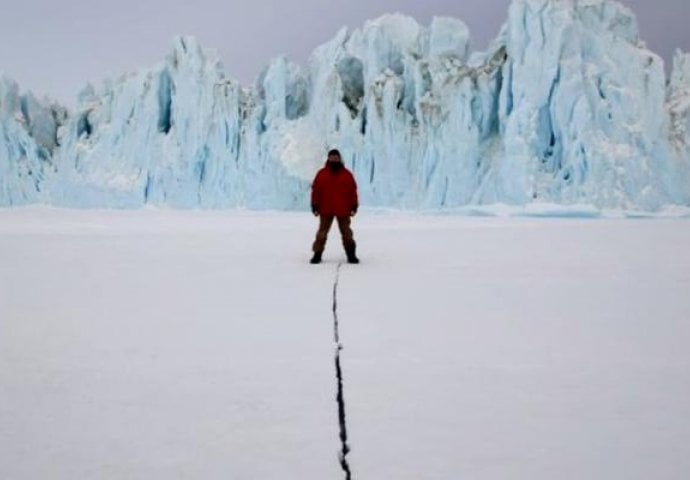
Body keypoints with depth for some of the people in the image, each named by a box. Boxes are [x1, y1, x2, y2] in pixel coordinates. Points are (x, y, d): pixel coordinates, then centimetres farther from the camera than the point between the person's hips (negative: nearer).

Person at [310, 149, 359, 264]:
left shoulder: (347, 174, 2)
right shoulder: (321, 174, 1)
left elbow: (353, 191, 4)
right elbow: (315, 190, 1)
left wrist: (354, 207, 0)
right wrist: (315, 207, -2)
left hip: (343, 210, 0)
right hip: (325, 210, 0)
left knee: (346, 233, 6)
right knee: (322, 233, 4)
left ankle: (351, 255, 11)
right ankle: (317, 255, 9)